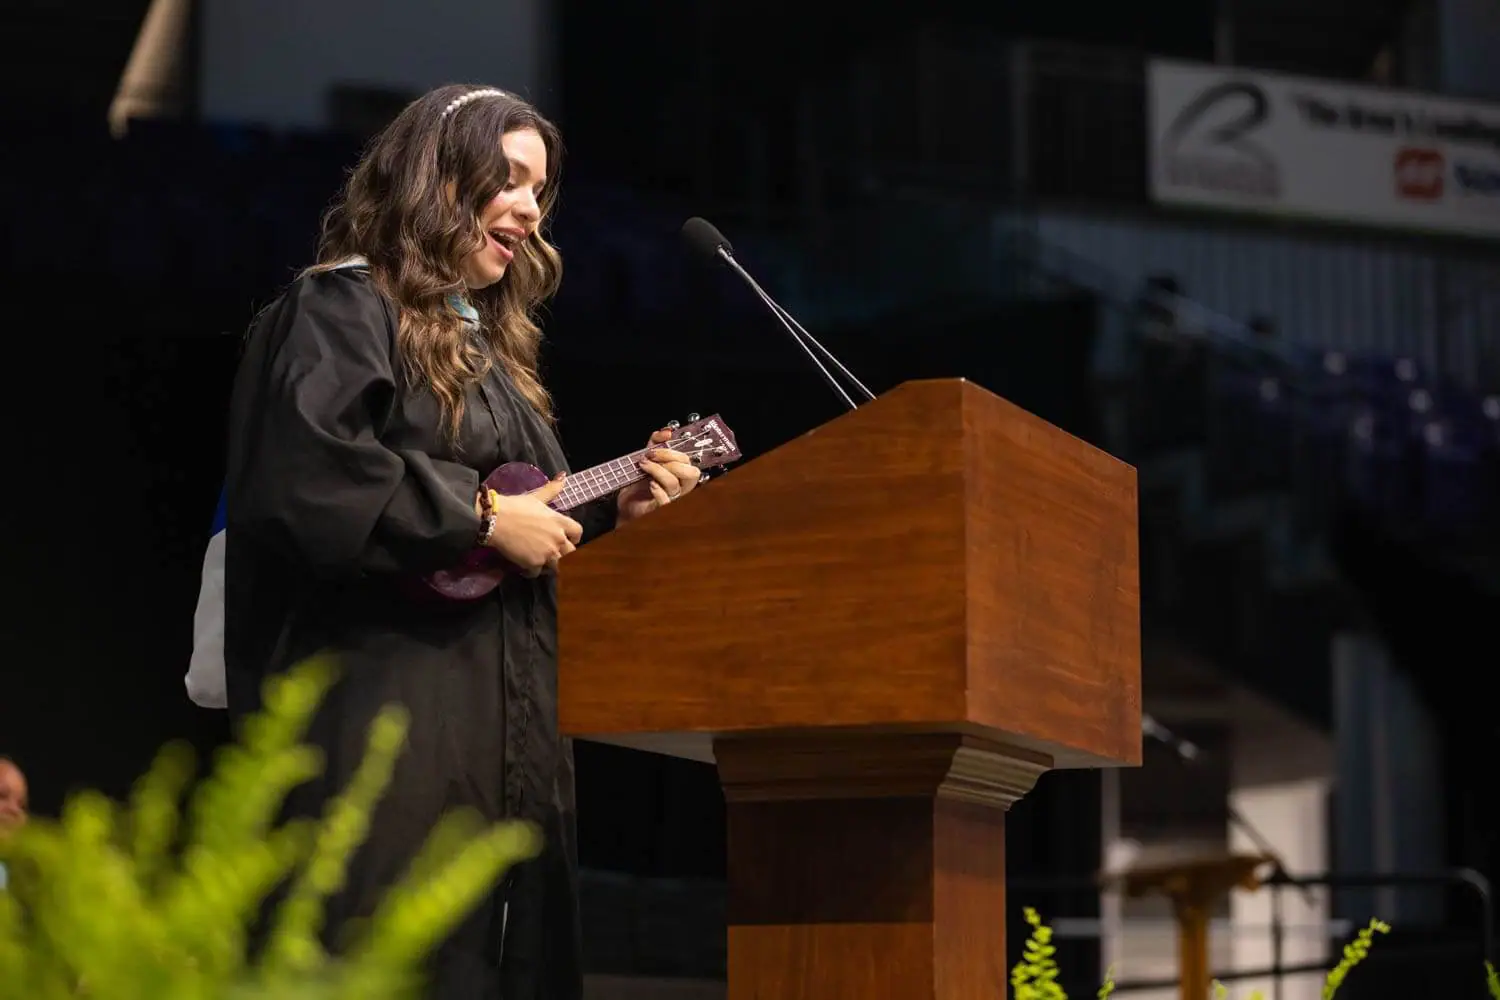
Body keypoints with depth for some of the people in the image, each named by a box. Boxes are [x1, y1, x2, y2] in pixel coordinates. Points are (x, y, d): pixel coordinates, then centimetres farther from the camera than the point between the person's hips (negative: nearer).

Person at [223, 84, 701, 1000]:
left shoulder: (490, 343, 23)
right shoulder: (345, 308, -3)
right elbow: (300, 474, -21)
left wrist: (612, 510, 10)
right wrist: (484, 519, -16)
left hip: (506, 726, 9)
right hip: (385, 712, -9)